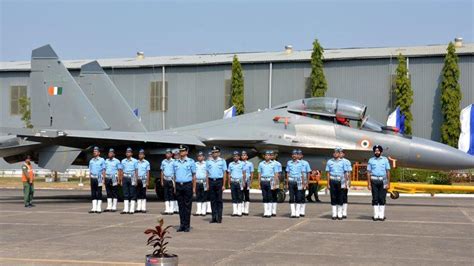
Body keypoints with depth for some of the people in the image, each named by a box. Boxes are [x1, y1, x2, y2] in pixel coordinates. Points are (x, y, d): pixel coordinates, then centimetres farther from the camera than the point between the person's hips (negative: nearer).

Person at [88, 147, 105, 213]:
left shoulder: (102, 160, 0)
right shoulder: (91, 161, 14)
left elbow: (103, 170, -3)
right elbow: (90, 170, 17)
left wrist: (103, 179, -10)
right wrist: (90, 178, 9)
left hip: (99, 178, -5)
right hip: (92, 178, 5)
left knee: (99, 193, -2)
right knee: (93, 193, 5)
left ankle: (99, 208, 0)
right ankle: (94, 208, 8)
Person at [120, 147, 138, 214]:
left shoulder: (135, 161, 1)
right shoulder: (123, 161, 12)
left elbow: (136, 171, 0)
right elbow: (122, 171, 14)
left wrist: (136, 180, -7)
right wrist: (121, 180, 9)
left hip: (132, 178, -4)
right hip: (125, 178, 4)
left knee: (132, 194, -2)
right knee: (125, 194, 3)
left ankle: (132, 209, 0)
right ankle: (125, 209, 5)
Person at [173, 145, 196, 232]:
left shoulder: (191, 162, 1)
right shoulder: (175, 162, 11)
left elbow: (194, 175, 3)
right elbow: (174, 175, 14)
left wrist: (194, 188, -2)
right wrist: (174, 187, 7)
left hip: (187, 185, -3)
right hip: (178, 185, 3)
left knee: (187, 206, -1)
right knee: (181, 206, 6)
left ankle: (187, 225, 4)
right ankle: (182, 225, 12)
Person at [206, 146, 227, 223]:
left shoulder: (222, 161, 4)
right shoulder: (209, 162, 10)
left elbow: (224, 173, 2)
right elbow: (207, 173, 11)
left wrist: (223, 185, -5)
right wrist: (207, 184, 3)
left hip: (219, 181, -2)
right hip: (211, 181, 2)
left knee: (219, 200, -1)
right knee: (212, 200, 4)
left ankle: (219, 217, 1)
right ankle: (214, 217, 8)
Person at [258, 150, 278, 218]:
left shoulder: (273, 164, 4)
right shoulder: (261, 164, 10)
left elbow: (276, 174, 2)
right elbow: (259, 174, 11)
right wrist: (259, 184, 6)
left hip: (270, 181, -2)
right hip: (263, 181, 2)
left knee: (269, 197, -2)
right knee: (264, 197, 4)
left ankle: (269, 213, 1)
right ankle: (265, 212, 9)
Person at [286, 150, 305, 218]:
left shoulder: (300, 163, 6)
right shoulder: (289, 163, 7)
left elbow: (302, 173, 8)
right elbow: (287, 173, 8)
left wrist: (303, 183, 3)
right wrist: (287, 183, 3)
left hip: (298, 181, 0)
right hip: (291, 181, 0)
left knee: (298, 198, 0)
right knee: (291, 198, -1)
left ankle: (297, 213, 5)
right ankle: (292, 213, 1)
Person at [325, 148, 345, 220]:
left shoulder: (342, 162, 7)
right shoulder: (329, 162, 9)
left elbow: (345, 173, 6)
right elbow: (328, 173, 8)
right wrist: (328, 183, 1)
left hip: (340, 181, 0)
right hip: (332, 181, 1)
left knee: (340, 198, 1)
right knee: (333, 198, 1)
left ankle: (340, 214, 7)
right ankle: (334, 214, 6)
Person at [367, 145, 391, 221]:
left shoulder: (385, 160, 5)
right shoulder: (371, 160, 6)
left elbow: (388, 172, 5)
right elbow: (368, 172, 5)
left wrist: (388, 183, -1)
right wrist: (369, 184, -2)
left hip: (383, 181, 0)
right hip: (374, 181, 0)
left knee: (382, 198, -1)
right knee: (375, 198, 2)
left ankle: (381, 215, 3)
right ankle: (376, 215, 5)